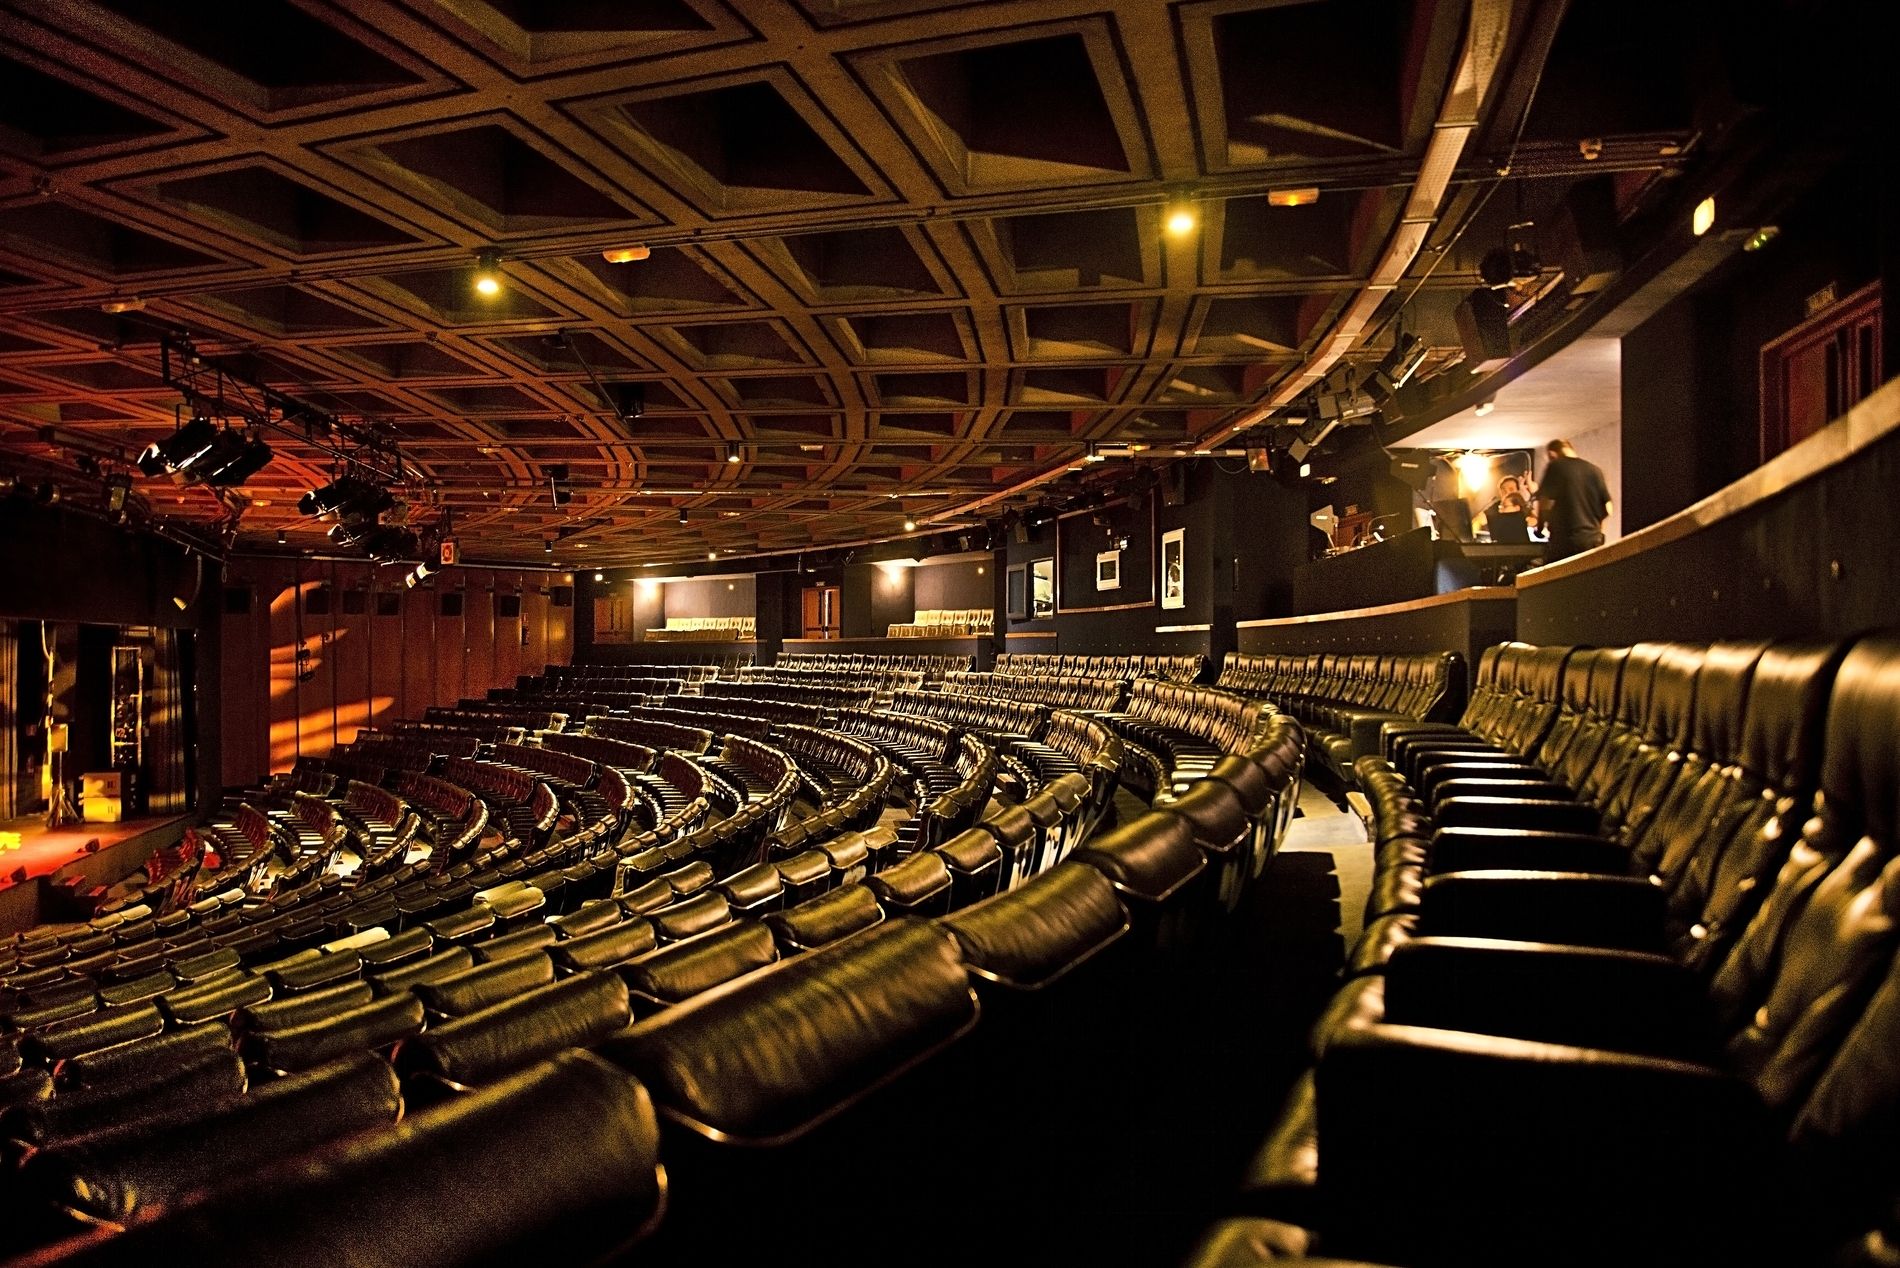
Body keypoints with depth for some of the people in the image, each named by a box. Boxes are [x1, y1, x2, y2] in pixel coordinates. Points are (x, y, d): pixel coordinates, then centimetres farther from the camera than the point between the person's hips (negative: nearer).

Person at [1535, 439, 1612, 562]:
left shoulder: (1555, 467, -4)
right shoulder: (1595, 470, 9)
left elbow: (1543, 505, -7)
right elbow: (1607, 510, 7)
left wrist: (1541, 524, 12)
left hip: (1564, 542, -5)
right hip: (1593, 541, 5)